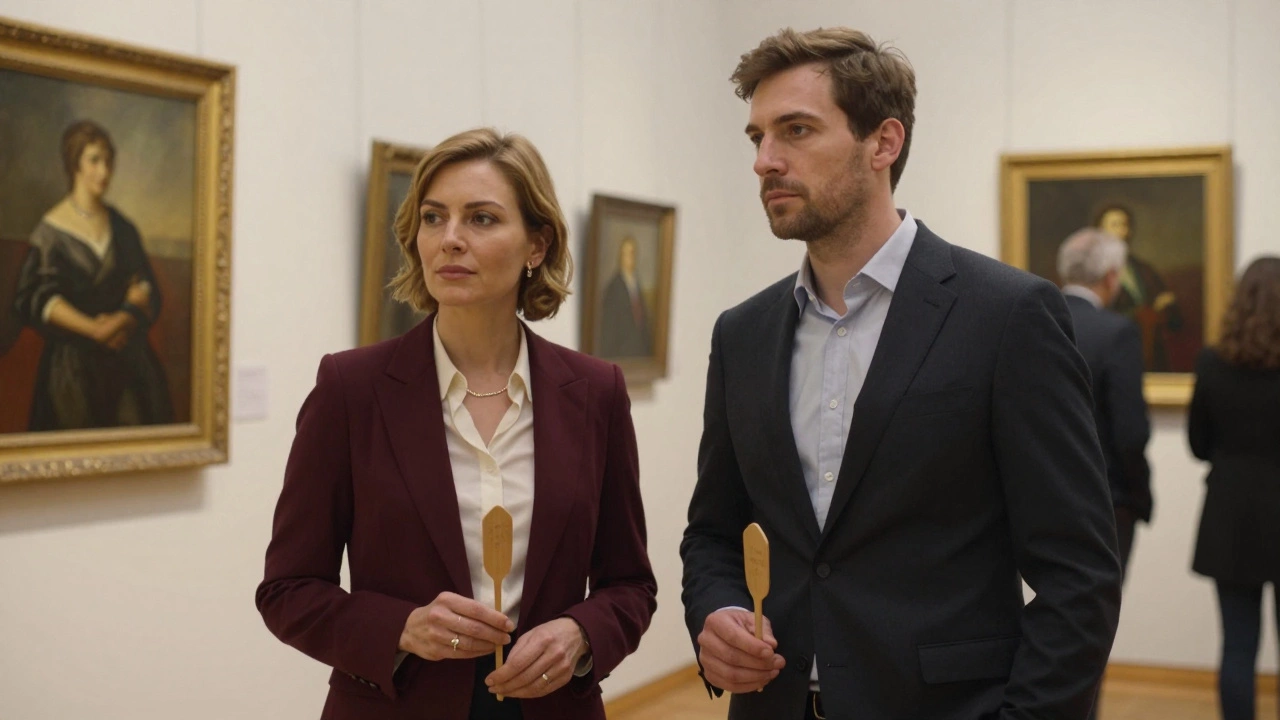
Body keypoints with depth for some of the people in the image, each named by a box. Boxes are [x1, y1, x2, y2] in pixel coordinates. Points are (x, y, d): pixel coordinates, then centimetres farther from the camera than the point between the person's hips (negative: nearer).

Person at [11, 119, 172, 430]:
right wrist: (93, 329, -17)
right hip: (73, 360, -4)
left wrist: (126, 317, -14)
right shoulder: (52, 229, -3)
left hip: (127, 356, 4)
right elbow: (36, 297, -10)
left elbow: (145, 286, 6)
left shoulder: (122, 227, 10)